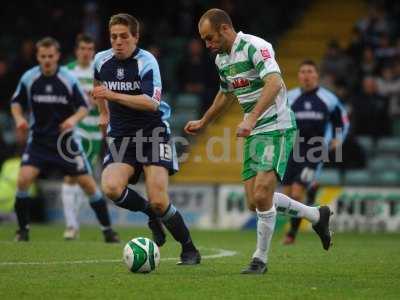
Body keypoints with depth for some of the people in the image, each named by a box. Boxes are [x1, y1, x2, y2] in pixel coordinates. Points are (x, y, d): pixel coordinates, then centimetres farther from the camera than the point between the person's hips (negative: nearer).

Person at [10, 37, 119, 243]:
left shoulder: (69, 79, -10)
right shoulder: (29, 78, -6)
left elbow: (84, 106, -4)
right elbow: (16, 102, 8)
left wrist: (74, 119, -25)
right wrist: (19, 118, -13)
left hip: (64, 139, -1)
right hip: (38, 139, 1)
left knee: (87, 183, -3)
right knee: (23, 179, -19)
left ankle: (107, 229, 11)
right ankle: (23, 229, -1)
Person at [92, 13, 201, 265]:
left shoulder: (146, 62, -14)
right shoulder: (101, 60, 4)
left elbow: (151, 103, -26)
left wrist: (113, 95, -32)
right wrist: (104, 112, 33)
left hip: (153, 134, -5)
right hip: (121, 138, 5)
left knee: (159, 202, -16)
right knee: (111, 188, -24)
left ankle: (190, 250, 7)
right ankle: (152, 215, 6)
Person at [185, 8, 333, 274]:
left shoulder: (255, 47, -16)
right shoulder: (221, 58, 12)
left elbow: (274, 83, -31)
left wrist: (251, 119, -39)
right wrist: (203, 123, 37)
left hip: (276, 128, -9)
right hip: (253, 133, 9)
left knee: (262, 195, -16)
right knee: (255, 201, 4)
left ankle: (261, 259, -1)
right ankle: (316, 216, 23)